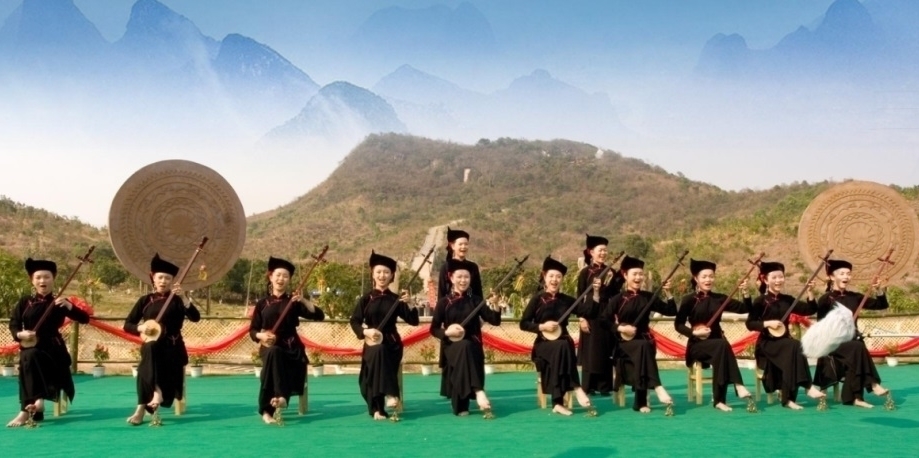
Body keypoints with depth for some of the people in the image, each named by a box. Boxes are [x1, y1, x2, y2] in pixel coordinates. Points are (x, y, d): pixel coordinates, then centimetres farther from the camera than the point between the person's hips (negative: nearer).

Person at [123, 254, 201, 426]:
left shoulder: (177, 301, 4)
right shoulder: (145, 300, 9)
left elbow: (195, 317, -12)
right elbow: (127, 325, 9)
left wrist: (183, 297, -23)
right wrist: (141, 328, -14)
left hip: (172, 347, 0)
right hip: (152, 348, 0)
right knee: (149, 348, -34)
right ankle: (156, 391, -35)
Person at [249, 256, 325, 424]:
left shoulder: (294, 302, 10)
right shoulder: (262, 304, 11)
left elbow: (319, 316, -2)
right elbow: (252, 331, 9)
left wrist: (303, 300, -14)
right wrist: (261, 336, -14)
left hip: (291, 348, 0)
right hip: (270, 347, 0)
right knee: (273, 353, -37)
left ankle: (267, 410, -33)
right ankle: (280, 396, -42)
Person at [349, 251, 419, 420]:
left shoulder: (396, 299, 7)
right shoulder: (365, 299, 5)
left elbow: (413, 321, 3)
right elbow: (354, 321, 0)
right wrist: (366, 332, -19)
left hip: (392, 343, 1)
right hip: (373, 344, -1)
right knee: (378, 352, -36)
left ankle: (378, 408, -26)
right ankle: (389, 394, -37)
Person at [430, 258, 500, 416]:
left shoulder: (475, 300, 9)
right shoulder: (444, 302, 4)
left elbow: (495, 321, 1)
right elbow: (433, 329, 4)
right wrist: (447, 332, -16)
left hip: (473, 346, 2)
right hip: (452, 346, -2)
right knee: (464, 347, -36)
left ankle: (462, 407, -19)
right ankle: (479, 391, -42)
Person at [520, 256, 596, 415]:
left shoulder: (566, 300, 9)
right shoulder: (538, 299, -1)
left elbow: (589, 311, 2)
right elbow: (523, 324, -1)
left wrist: (596, 292, -7)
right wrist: (542, 327, -14)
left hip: (562, 343, 3)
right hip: (543, 344, -3)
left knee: (566, 345, -33)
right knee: (562, 347, -35)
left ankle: (558, 402, -32)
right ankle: (576, 388, -29)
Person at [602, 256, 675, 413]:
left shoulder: (648, 297, 7)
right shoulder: (618, 299, -2)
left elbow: (671, 311, 7)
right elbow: (603, 319, -4)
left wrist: (667, 293, -4)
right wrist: (620, 328, -15)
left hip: (645, 340, 3)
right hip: (625, 342, -3)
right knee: (643, 347, -35)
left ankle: (641, 401, -24)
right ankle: (656, 386, -36)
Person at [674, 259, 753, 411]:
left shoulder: (719, 298, 9)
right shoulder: (689, 300, -2)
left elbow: (744, 309, 5)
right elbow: (678, 324, -1)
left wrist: (745, 293, -12)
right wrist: (694, 332, -16)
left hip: (716, 344, 3)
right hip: (697, 345, -3)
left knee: (721, 351, -34)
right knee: (723, 345, -33)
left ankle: (719, 399, -31)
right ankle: (738, 385, -35)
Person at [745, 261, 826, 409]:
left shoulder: (787, 299, 11)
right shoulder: (760, 301, -3)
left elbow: (810, 310, 10)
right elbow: (750, 323, -6)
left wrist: (810, 293, -3)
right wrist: (768, 323, -19)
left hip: (784, 341, 5)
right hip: (767, 343, -5)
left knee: (792, 350, -30)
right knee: (794, 346, -32)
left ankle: (788, 398, -28)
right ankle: (807, 386, -28)